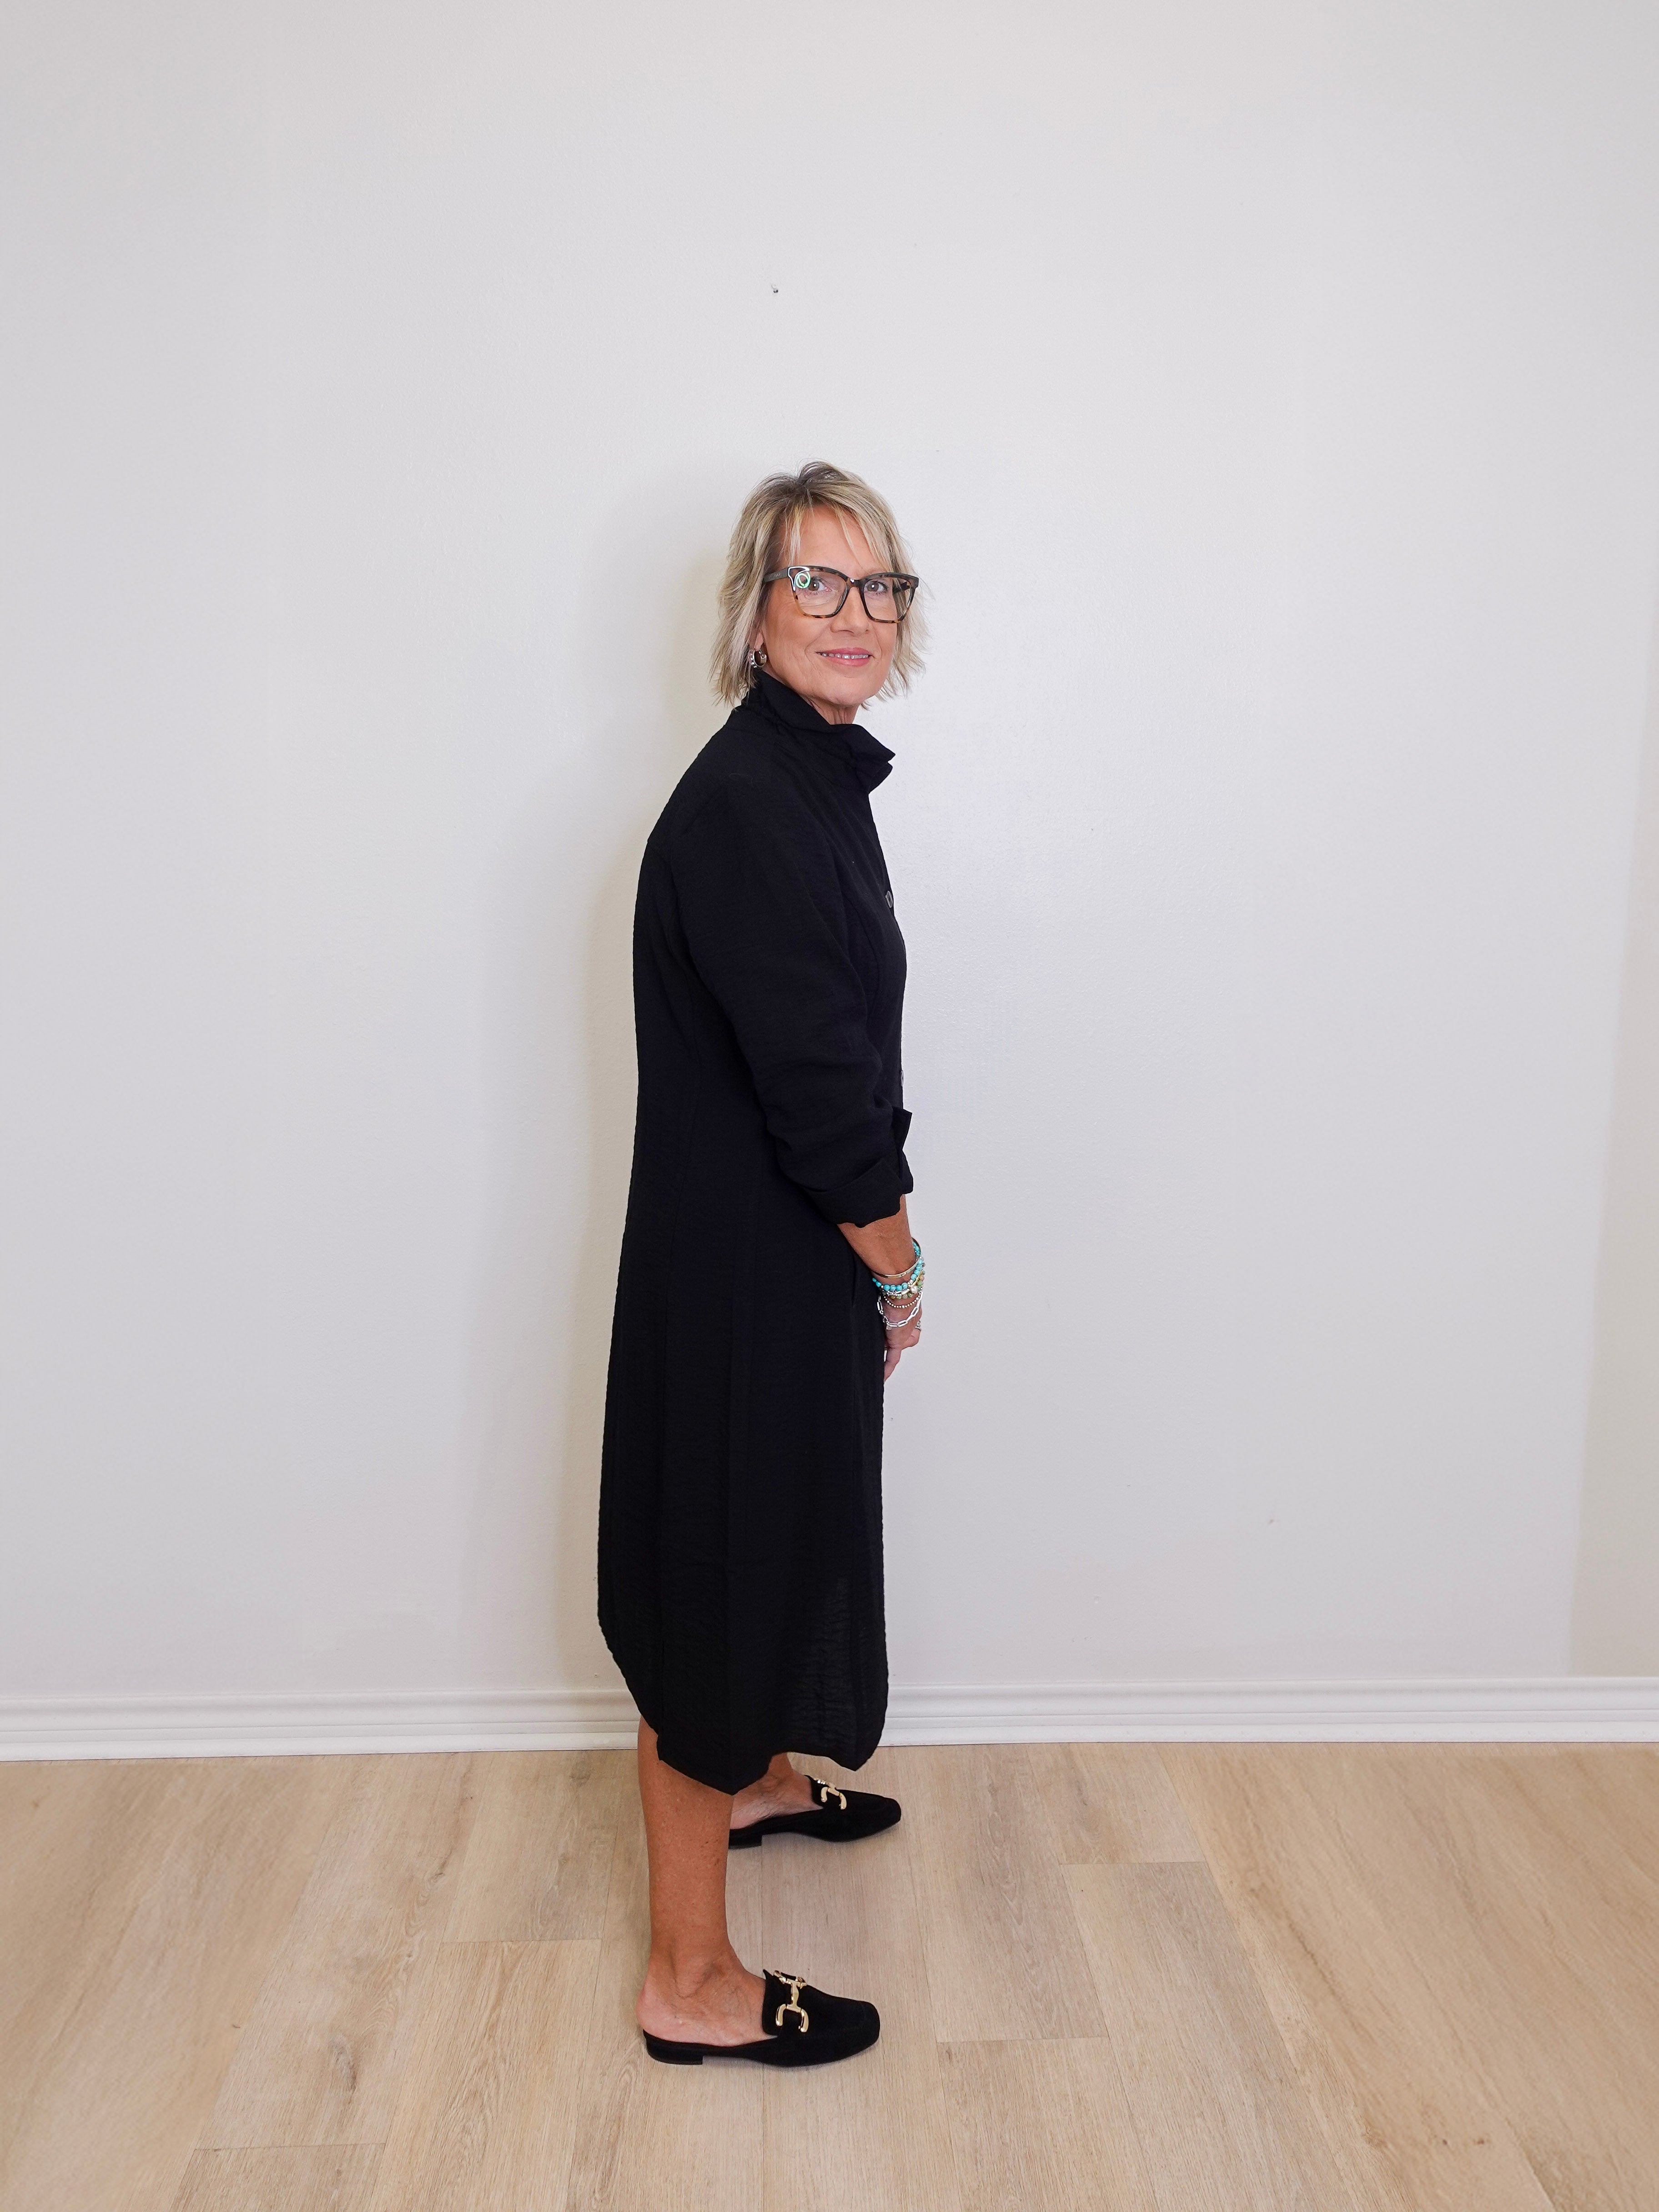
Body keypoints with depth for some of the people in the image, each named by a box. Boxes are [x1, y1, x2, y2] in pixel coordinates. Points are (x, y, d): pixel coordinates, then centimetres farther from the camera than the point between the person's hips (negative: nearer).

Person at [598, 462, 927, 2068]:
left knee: (781, 1538, 27)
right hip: (746, 1268, -10)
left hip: (785, 1248, 10)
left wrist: (874, 1252, 15)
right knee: (722, 1573, 3)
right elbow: (815, 1081, -25)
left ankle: (760, 1779, 53)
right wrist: (897, 1268, -10)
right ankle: (690, 1980, 21)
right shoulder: (751, 804, -23)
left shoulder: (813, 776, 9)